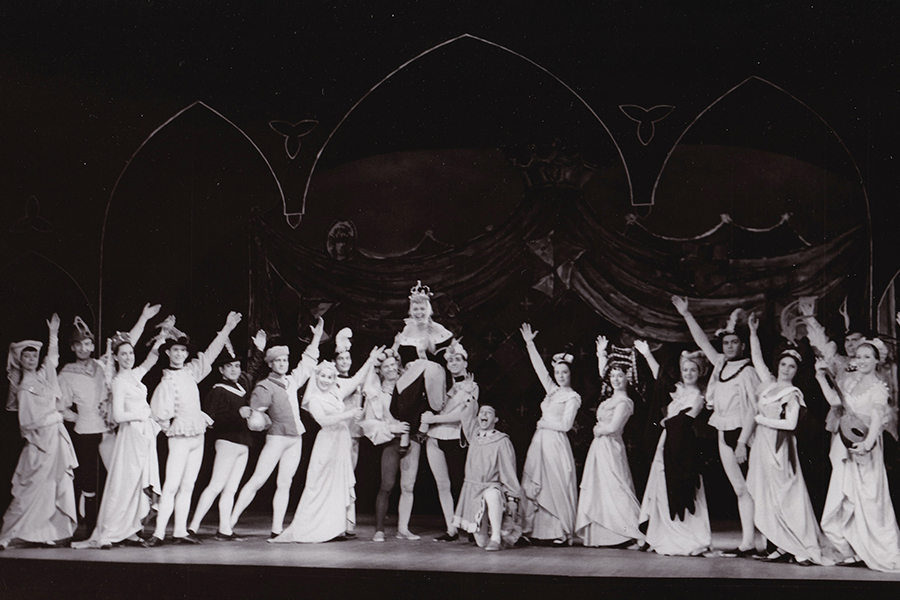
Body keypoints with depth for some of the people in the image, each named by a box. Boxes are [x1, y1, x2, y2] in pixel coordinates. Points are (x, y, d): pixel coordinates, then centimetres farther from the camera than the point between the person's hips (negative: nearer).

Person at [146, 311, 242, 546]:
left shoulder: (191, 372, 8)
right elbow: (160, 412, -13)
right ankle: (159, 533, -10)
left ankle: (180, 531, 11)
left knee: (187, 487, 7)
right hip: (180, 437, -6)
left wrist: (227, 329, 10)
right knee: (171, 486, -10)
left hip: (198, 436, 6)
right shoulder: (167, 381, -9)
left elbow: (210, 354, 13)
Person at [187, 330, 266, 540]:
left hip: (243, 443, 8)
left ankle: (225, 529, 9)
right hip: (228, 441, -8)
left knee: (230, 489, 8)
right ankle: (193, 526, -7)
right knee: (216, 486, -9)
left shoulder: (242, 384, 12)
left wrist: (259, 349, 27)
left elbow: (252, 370, 33)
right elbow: (213, 418, -19)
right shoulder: (218, 391, -10)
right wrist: (239, 414, -21)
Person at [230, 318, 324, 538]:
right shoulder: (264, 387, -5)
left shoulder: (291, 381, 14)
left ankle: (277, 529, 4)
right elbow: (254, 416, -4)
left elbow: (307, 364, 27)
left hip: (295, 438, 6)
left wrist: (316, 338, 26)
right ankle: (231, 521, -5)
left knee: (284, 483, 4)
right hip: (277, 437, -6)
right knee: (257, 480, -8)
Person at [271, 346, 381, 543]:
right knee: (322, 485, -6)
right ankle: (305, 529, -3)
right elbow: (323, 420, -18)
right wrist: (348, 414, -22)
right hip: (327, 444, -6)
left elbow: (357, 379, 15)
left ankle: (336, 528, 10)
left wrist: (371, 360, 9)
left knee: (340, 484, 6)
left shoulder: (337, 394, 12)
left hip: (342, 444, 6)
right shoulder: (314, 399, -5)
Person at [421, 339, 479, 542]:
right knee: (442, 484, 2)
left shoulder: (471, 387, 3)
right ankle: (451, 529, 5)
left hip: (455, 440, -4)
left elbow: (458, 415, -8)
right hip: (435, 439, 4)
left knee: (458, 483, -7)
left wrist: (433, 418, -8)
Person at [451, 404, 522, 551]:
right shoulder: (473, 438, 7)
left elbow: (509, 471, -6)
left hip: (495, 486, -4)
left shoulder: (502, 442, -7)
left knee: (492, 494, -43)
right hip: (473, 489, 4)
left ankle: (496, 537, -30)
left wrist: (512, 498, -10)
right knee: (481, 542, -3)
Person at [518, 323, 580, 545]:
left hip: (556, 443, -7)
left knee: (556, 486, -7)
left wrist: (545, 423, -1)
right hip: (540, 441, 7)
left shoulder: (573, 397, -4)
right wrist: (529, 343, 18)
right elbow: (539, 367, 18)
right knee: (538, 485, 4)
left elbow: (565, 424, -11)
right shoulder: (552, 390, 15)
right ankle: (541, 529, 7)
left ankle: (562, 532, -5)